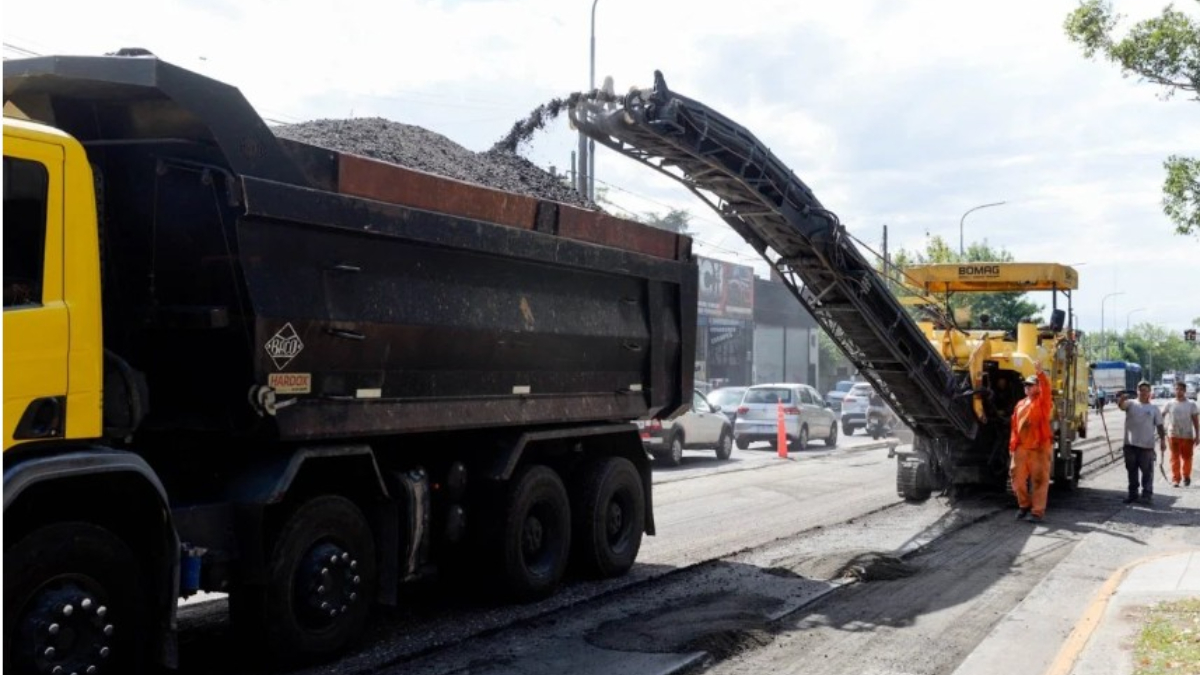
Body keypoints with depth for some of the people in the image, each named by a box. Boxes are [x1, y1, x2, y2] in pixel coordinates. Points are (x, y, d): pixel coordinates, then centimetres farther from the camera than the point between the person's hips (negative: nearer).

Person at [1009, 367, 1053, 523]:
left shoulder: (1043, 401, 0)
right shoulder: (1020, 404, 15)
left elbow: (1046, 388, -22)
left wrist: (1040, 373, -37)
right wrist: (1012, 445, 10)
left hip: (1040, 447, -5)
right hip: (1021, 447, 6)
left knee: (1039, 480, -2)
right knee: (1018, 478, 8)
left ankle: (1037, 511, 3)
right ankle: (1024, 505, 26)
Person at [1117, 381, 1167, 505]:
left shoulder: (1154, 408, 7)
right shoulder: (1131, 404, 4)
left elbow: (1159, 425, 7)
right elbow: (1122, 405, -18)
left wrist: (1162, 440, -4)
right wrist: (1121, 400, -42)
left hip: (1147, 445, -1)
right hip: (1130, 444, 1)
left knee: (1147, 471, 0)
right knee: (1132, 470, 10)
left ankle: (1147, 495, 7)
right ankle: (1132, 494, 20)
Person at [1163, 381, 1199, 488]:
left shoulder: (1191, 405, 2)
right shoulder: (1170, 405, 2)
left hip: (1187, 436, 0)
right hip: (1173, 435, 0)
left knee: (1187, 457, 9)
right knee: (1175, 458, -2)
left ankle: (1186, 477, 28)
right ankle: (1175, 479, 3)